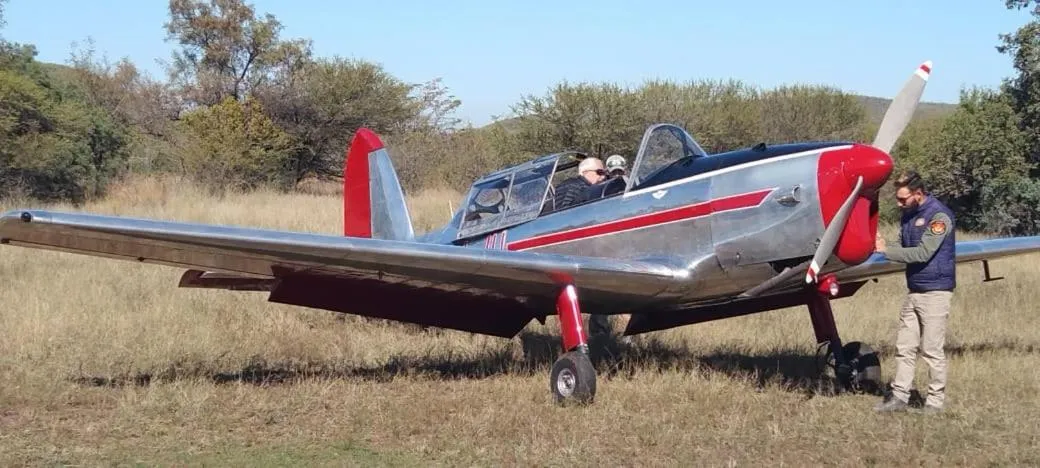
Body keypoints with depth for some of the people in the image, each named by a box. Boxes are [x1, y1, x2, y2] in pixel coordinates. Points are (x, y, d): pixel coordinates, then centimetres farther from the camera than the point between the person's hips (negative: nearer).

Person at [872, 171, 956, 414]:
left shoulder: (939, 215, -15)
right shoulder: (908, 215, 11)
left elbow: (923, 253, -21)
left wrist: (885, 250, -18)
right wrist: (881, 244, -7)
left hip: (935, 291, -8)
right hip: (913, 291, 8)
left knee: (932, 350, -2)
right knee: (904, 347, 7)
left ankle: (935, 402, 6)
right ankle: (899, 396, 12)